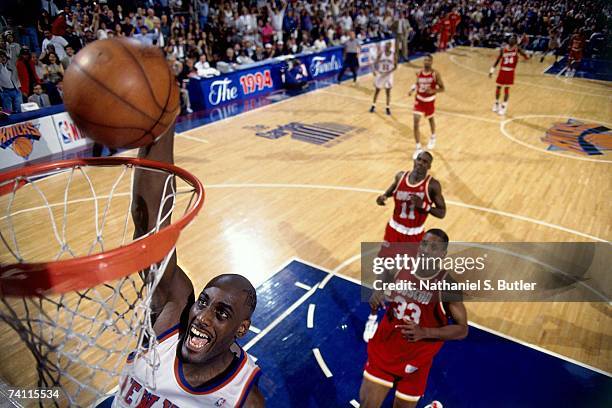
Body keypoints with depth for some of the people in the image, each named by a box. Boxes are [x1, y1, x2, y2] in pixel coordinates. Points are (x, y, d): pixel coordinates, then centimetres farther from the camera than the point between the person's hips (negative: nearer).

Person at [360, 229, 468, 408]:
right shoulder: (399, 269, -8)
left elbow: (462, 330, -12)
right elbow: (382, 287, 13)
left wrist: (424, 332, -26)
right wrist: (376, 295, -12)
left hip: (415, 360, -2)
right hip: (383, 350, 3)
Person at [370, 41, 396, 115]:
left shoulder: (393, 54, -8)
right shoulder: (381, 53, -8)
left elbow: (395, 66, -4)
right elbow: (376, 62, -4)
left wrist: (388, 72, -19)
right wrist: (375, 70, -23)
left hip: (388, 75, 0)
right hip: (380, 74, 0)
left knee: (388, 92, 4)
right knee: (377, 90, 10)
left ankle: (387, 108, 15)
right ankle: (373, 105, 24)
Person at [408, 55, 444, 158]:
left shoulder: (435, 74, -14)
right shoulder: (419, 73, -6)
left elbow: (442, 88, -11)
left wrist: (432, 91, -30)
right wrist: (412, 90, -10)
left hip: (430, 101, -1)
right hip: (419, 100, 1)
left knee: (430, 119, 23)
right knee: (416, 123, -12)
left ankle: (433, 137, 53)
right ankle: (418, 148, -5)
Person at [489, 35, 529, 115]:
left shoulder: (517, 49, -7)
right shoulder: (503, 49, -4)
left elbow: (526, 57, -11)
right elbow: (498, 59, 3)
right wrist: (492, 70, 1)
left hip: (510, 71, -2)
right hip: (502, 70, 2)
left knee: (507, 88, -1)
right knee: (498, 87, 9)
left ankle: (504, 106, 9)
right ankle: (496, 103, 29)